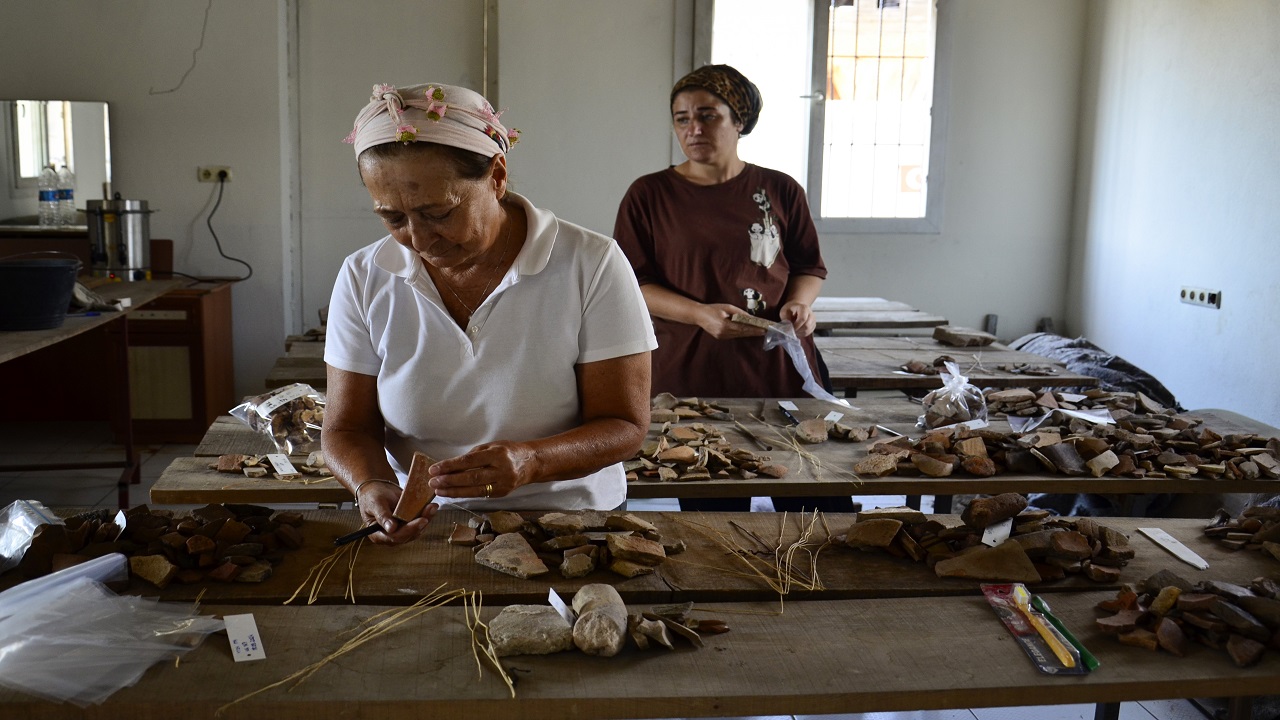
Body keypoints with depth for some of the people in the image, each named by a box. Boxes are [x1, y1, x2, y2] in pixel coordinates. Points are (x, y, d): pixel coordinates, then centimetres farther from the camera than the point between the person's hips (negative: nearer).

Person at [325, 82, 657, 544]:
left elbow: (625, 427, -9)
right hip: (423, 531, 2)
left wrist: (530, 462, -29)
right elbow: (348, 429, 2)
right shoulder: (363, 279, -3)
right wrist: (372, 486, -21)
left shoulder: (592, 266, -12)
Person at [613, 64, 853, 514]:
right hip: (691, 377, -1)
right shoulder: (650, 195, 5)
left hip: (781, 371, 2)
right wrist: (701, 314, -13)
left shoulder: (780, 191, 10)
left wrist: (799, 303, -6)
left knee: (825, 507, 1)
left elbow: (810, 266, 17)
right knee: (714, 508, 4)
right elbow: (630, 284, 1)